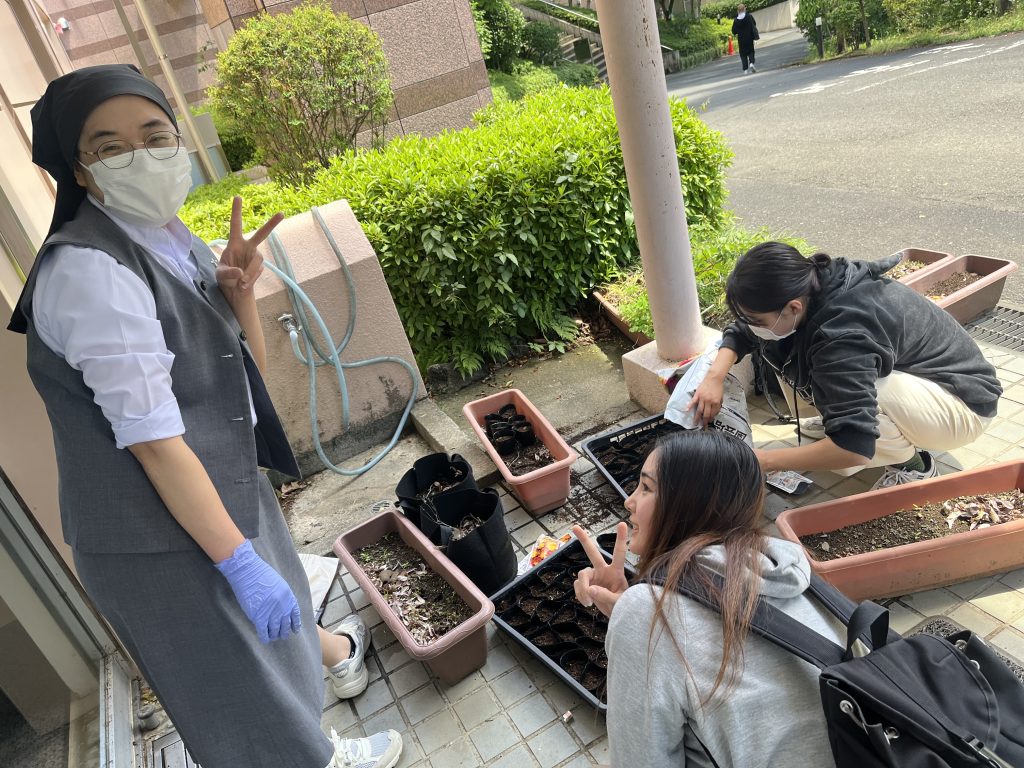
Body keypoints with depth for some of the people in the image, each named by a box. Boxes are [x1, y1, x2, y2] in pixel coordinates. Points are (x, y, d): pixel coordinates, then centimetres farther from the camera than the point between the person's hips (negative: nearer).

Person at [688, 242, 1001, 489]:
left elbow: (854, 446, -43)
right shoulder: (808, 284, -14)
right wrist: (715, 377, -15)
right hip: (906, 372, 7)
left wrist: (764, 460, -34)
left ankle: (913, 464, -8)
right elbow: (742, 332, 2)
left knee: (837, 390, -35)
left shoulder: (844, 332, -38)